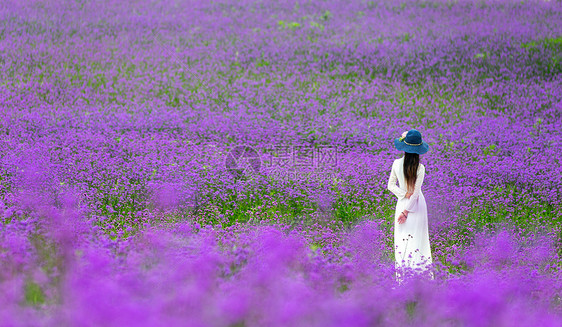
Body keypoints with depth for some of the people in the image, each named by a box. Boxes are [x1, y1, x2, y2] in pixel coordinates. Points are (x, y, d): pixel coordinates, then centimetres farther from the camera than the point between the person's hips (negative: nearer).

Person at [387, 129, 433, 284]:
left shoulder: (397, 164, -7)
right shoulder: (420, 168, -15)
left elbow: (391, 185, -1)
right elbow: (416, 191, -14)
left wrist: (405, 194, -7)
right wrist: (406, 211, -10)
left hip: (402, 202, 2)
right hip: (417, 205, -2)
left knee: (402, 239, 7)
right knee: (417, 239, 4)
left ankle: (401, 278, 7)